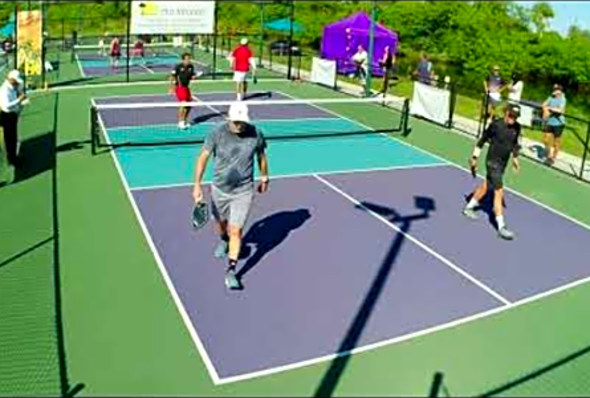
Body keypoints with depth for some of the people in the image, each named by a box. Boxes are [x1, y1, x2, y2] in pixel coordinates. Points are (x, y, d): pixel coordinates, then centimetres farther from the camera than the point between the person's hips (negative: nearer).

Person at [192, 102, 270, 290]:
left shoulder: (255, 134, -11)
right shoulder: (217, 134, -15)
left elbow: (261, 156, 7)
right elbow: (203, 157, -15)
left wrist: (264, 178, 17)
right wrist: (197, 184, -22)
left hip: (244, 191, -1)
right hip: (219, 189, 1)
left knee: (236, 230, -7)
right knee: (220, 222, 24)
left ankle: (231, 271, 4)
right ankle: (223, 241, 59)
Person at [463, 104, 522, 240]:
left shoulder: (516, 127, -1)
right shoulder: (496, 125, -17)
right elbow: (482, 140, -8)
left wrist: (515, 158, 14)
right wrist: (475, 157, -6)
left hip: (503, 163, 7)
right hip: (493, 162, -7)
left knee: (486, 185, 22)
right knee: (499, 191, -12)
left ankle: (469, 207, 43)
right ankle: (501, 227, -11)